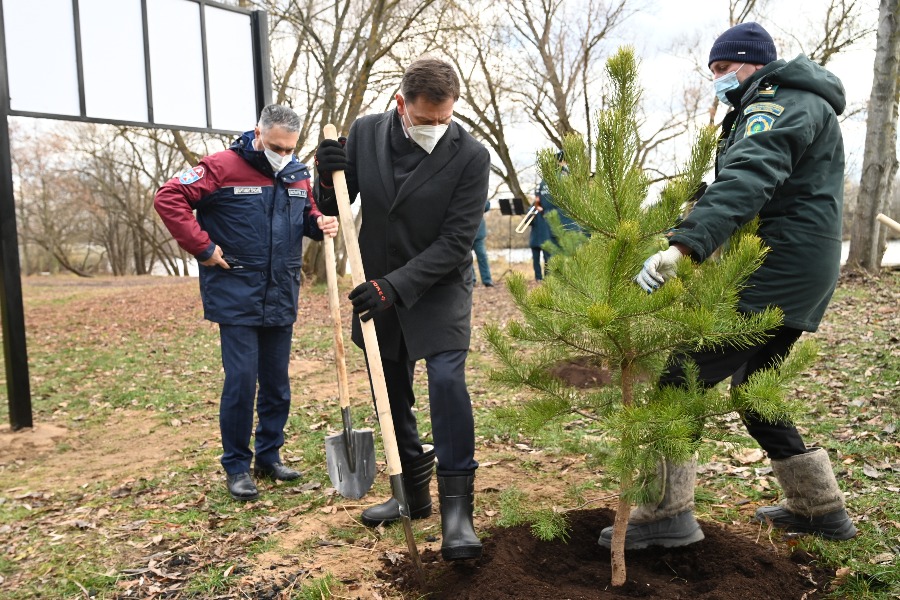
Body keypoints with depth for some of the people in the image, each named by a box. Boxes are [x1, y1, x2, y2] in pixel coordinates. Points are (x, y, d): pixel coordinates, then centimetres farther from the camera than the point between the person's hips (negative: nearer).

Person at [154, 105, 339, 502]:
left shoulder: (298, 176, 8)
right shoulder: (222, 167, -9)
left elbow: (307, 215, 22)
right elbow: (169, 198, -11)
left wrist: (320, 223, -2)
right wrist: (202, 247, -14)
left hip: (282, 300, 6)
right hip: (236, 298, -5)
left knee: (277, 383, 12)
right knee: (241, 381, -4)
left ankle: (269, 455, 27)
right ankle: (236, 466, 11)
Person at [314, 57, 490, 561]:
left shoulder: (470, 156, -16)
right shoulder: (365, 133, -6)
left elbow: (455, 242, -18)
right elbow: (333, 209, 3)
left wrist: (397, 286, -25)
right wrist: (329, 178, -19)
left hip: (438, 289, -4)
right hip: (378, 290, 4)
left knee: (447, 379, -20)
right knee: (392, 393, 12)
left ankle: (457, 506, -6)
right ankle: (414, 492, 30)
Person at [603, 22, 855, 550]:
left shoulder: (781, 102, -8)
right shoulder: (798, 106, 26)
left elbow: (747, 179, -29)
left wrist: (684, 246, -42)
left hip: (772, 274, -11)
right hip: (801, 274, 11)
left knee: (682, 378, -11)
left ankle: (668, 513, -8)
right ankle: (821, 507, 29)